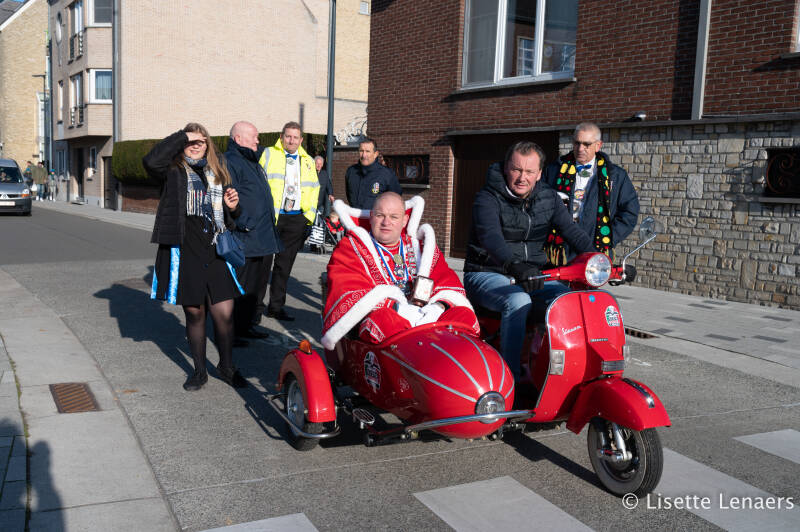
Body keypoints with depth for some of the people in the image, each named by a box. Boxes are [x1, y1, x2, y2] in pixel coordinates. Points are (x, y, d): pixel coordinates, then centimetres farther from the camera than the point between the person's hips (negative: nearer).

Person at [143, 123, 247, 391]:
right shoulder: (173, 171, 5)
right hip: (184, 253, -2)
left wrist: (233, 206, 2)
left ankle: (226, 366, 20)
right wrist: (182, 136, -9)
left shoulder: (218, 173, 18)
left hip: (215, 252, 3)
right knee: (194, 313, 7)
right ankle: (199, 371, 24)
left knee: (224, 314, -3)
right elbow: (151, 161, -18)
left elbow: (229, 217, 26)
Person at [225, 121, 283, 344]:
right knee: (239, 288, -5)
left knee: (258, 286, 16)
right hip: (245, 241, -10)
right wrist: (244, 224, -22)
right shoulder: (230, 161, -11)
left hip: (264, 239, 10)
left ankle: (248, 325, 27)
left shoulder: (252, 162, 21)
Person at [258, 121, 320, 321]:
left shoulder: (307, 161, 16)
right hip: (270, 216, -3)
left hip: (296, 219, 3)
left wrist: (309, 218, 9)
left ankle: (276, 306, 15)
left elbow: (314, 189, 17)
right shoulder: (269, 155, 5)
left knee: (284, 264, 7)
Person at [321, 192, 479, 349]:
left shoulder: (419, 245, 26)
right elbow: (350, 292, -4)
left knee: (464, 314, -21)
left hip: (425, 317, 4)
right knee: (383, 319, -37)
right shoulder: (351, 247, 13)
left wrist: (438, 307, -8)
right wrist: (399, 309, -16)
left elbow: (447, 279, 17)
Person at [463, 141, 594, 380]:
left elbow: (572, 231, -1)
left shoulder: (549, 198, 7)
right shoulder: (487, 199, -11)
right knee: (518, 301, -35)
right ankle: (510, 378, -28)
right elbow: (490, 236, -30)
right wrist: (515, 266, -49)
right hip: (487, 274, -5)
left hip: (532, 274, 5)